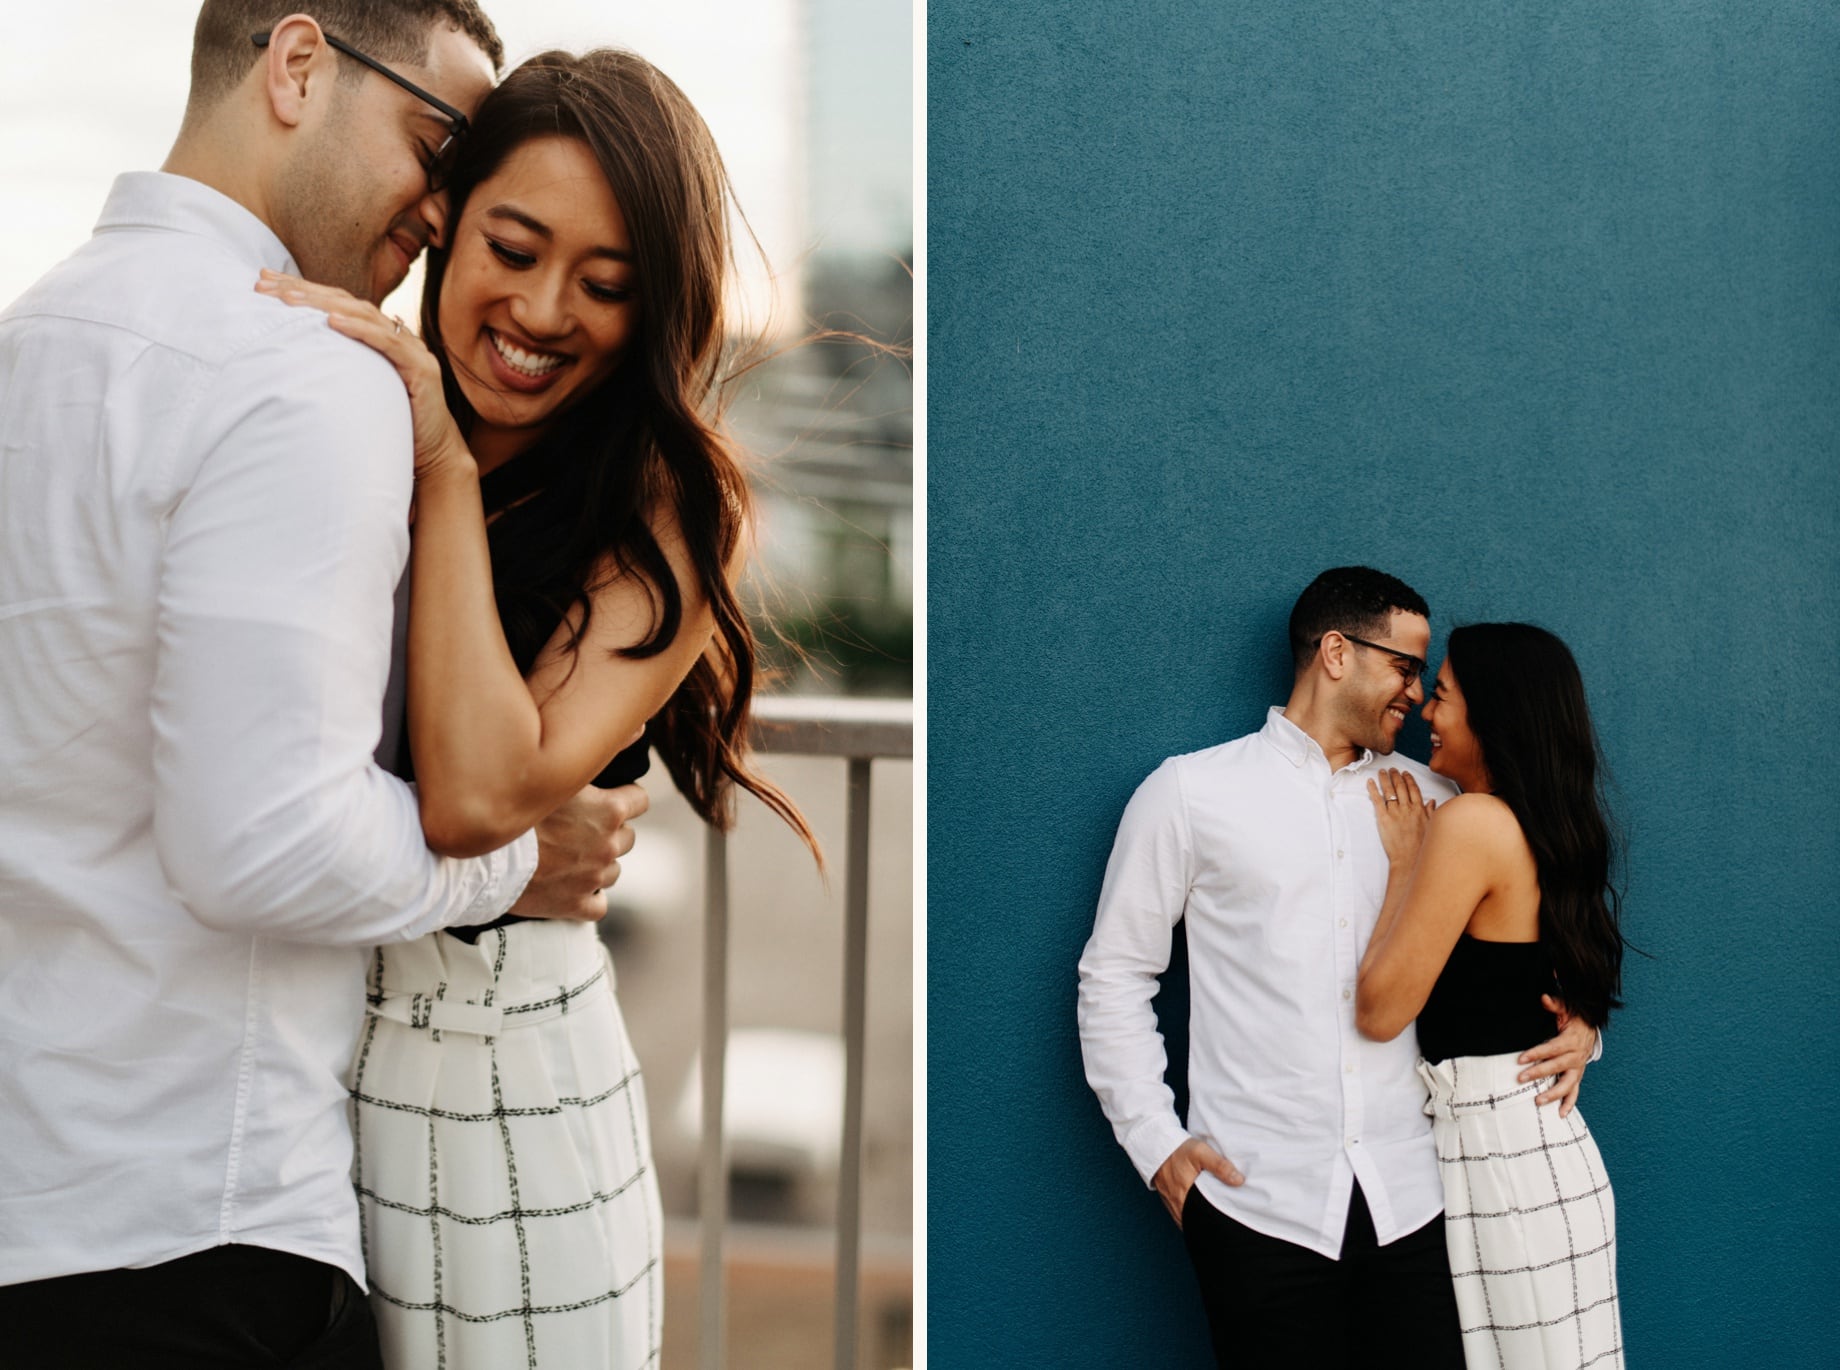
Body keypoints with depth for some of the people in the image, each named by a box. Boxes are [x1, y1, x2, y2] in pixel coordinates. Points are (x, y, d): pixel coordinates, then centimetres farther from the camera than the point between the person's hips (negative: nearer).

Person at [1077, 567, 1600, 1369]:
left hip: (1411, 1200, 3)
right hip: (1261, 1204, -3)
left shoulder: (1431, 800, 12)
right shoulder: (1192, 792, 3)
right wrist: (1157, 1143, -3)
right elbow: (1115, 975, 5)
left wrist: (1576, 1023, 1)